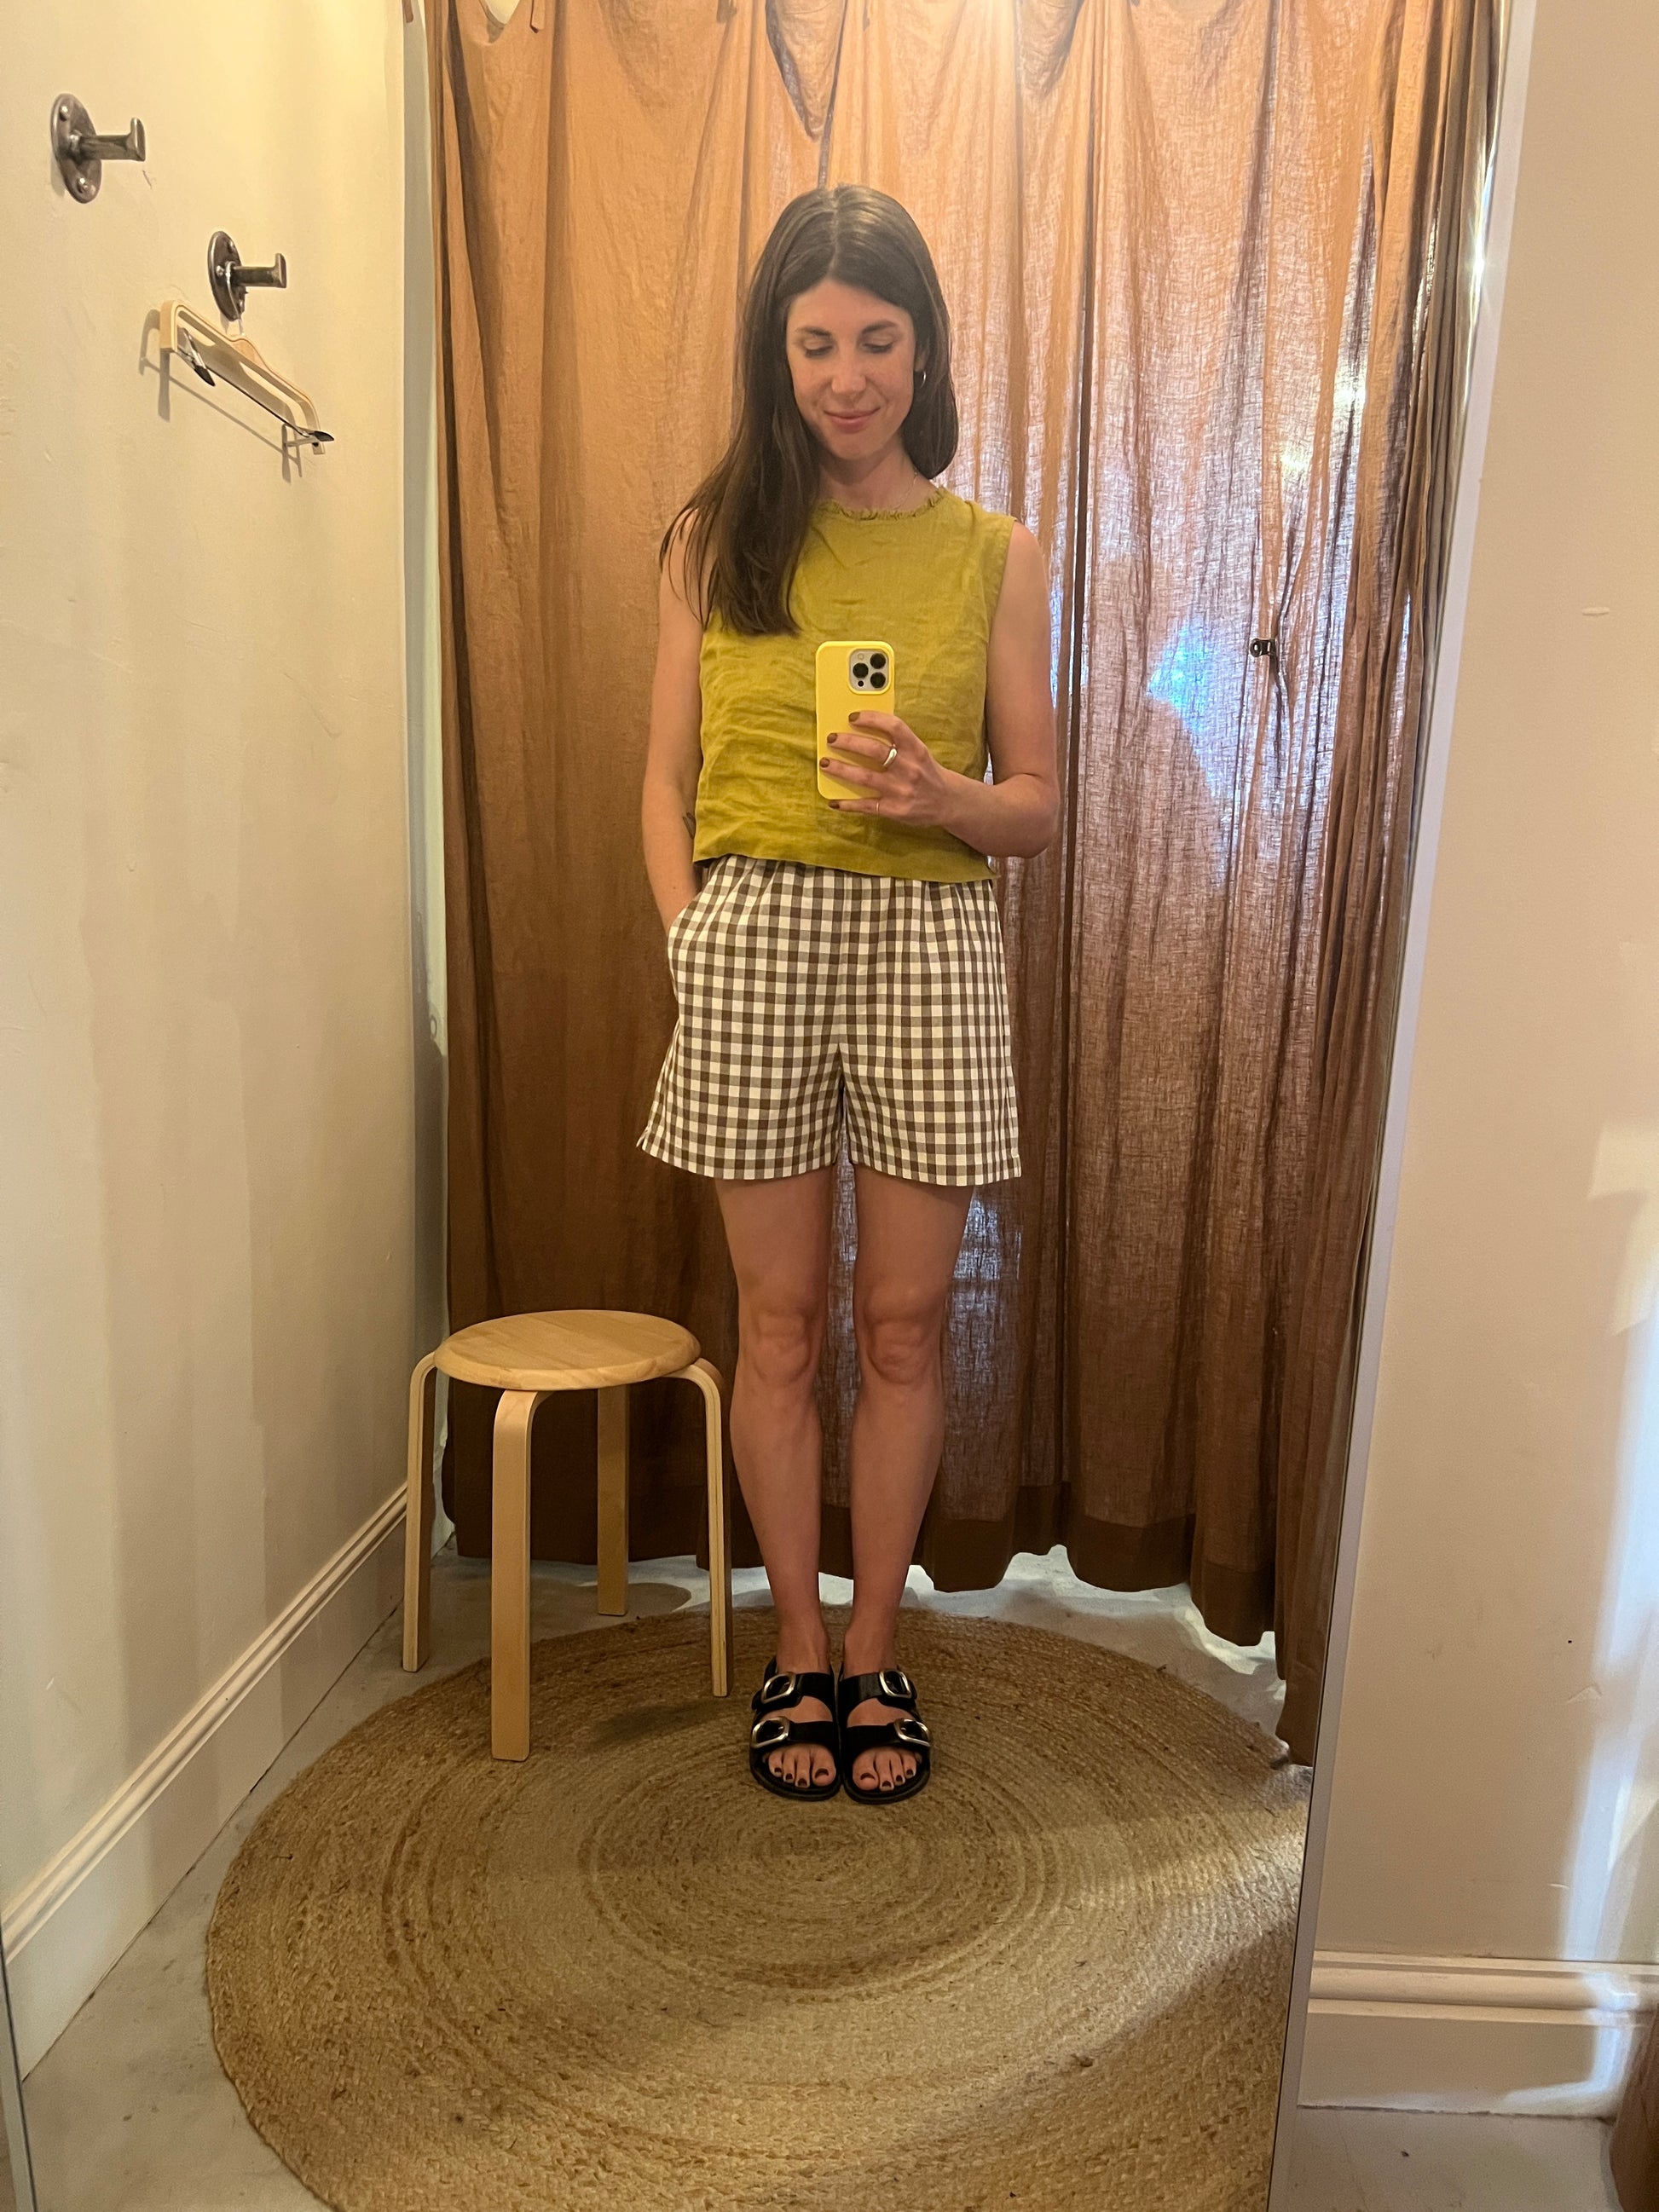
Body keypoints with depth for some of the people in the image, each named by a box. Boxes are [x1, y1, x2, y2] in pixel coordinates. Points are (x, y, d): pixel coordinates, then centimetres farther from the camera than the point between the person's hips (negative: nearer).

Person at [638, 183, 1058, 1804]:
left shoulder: (992, 554, 8)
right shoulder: (715, 537, 9)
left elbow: (1038, 805, 7)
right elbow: (667, 777, 8)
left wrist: (943, 796, -13)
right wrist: (687, 932, -6)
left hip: (929, 943, 0)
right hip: (753, 938, 0)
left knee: (903, 1323, 7)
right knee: (779, 1321, 8)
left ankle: (874, 1648, 28)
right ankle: (797, 1646, 28)